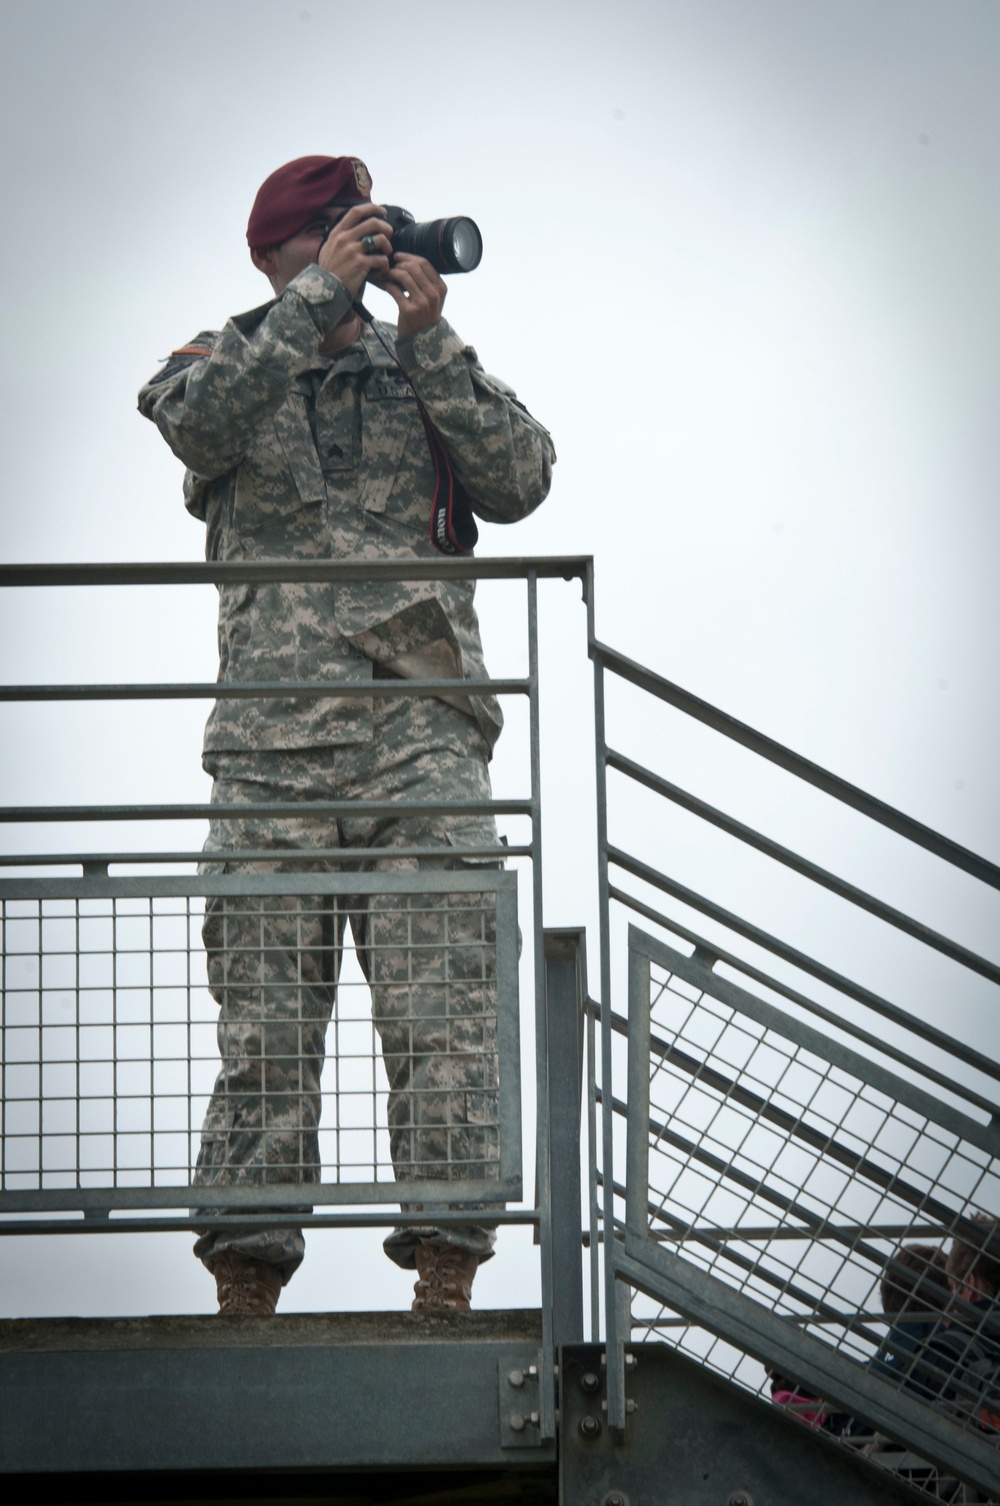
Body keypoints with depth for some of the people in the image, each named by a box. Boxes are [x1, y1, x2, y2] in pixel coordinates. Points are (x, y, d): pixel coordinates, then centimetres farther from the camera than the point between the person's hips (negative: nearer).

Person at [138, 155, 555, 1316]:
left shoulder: (426, 369, 21)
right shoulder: (226, 357, 16)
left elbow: (519, 480, 5)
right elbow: (200, 421, -9)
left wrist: (427, 338, -1)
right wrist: (323, 294, -8)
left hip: (426, 728, 1)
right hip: (274, 730, -1)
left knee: (443, 1009, -9)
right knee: (264, 1015, -5)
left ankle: (446, 1278, -10)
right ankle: (246, 1284, -3)